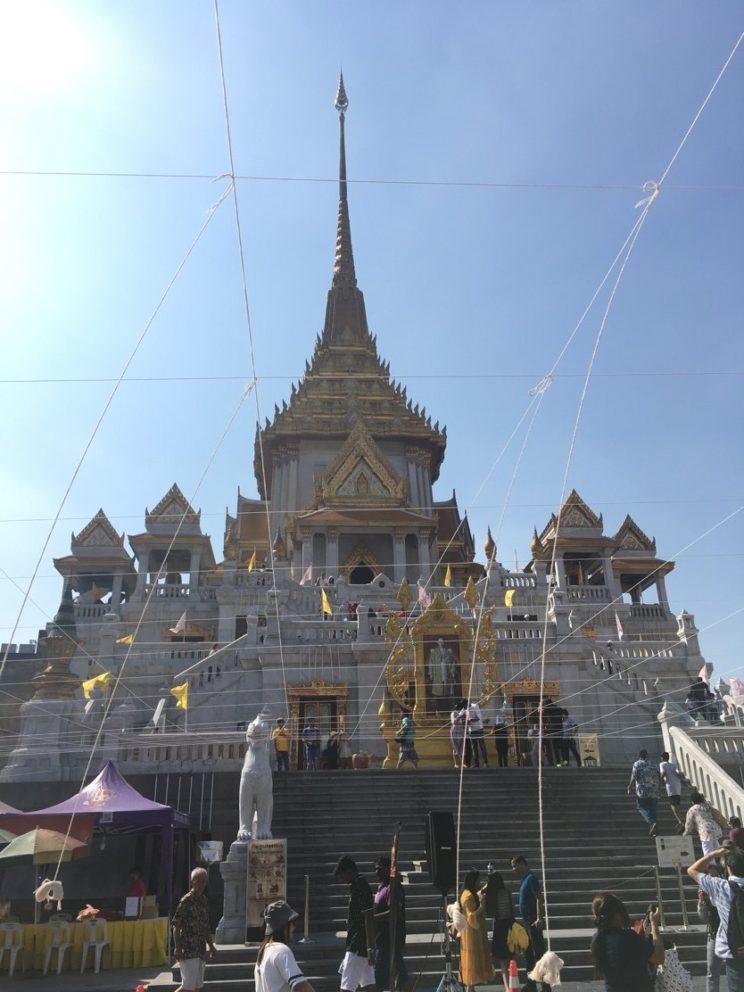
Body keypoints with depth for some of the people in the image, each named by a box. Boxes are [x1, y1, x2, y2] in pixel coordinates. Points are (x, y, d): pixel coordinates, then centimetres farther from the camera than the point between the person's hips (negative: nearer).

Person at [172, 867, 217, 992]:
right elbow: (176, 926, -13)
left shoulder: (203, 900, 12)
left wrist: (211, 946, 19)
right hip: (188, 950, -7)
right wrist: (177, 948, -19)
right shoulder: (186, 901, -10)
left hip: (200, 950, 7)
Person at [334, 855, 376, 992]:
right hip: (356, 945, 10)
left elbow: (369, 918, -21)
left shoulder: (360, 886, -16)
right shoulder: (357, 886, 14)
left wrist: (370, 948, -22)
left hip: (358, 946, -10)